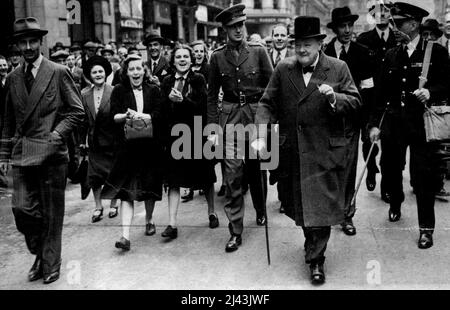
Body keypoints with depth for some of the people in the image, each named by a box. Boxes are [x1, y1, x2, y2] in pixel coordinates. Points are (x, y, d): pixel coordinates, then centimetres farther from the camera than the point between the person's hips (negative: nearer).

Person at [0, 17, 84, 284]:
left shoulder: (59, 72, -2)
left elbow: (77, 111, -3)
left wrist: (56, 135, -14)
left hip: (52, 153, -4)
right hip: (22, 154, 4)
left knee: (52, 214, 5)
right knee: (22, 208, -2)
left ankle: (50, 264, 21)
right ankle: (40, 253, 23)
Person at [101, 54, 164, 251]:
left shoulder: (154, 91, 7)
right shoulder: (119, 91, 6)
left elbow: (158, 115, -5)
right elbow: (114, 116, -5)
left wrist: (139, 115, -20)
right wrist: (126, 116, -25)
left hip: (150, 146, 1)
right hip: (126, 147, -1)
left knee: (150, 187, 11)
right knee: (126, 190, -8)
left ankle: (149, 220, 36)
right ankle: (125, 236, -10)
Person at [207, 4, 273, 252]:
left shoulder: (258, 51, 0)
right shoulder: (217, 57, 3)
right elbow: (212, 94, 6)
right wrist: (213, 128, 1)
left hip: (257, 113, 0)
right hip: (230, 116, 0)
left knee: (257, 167, 13)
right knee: (232, 174, -5)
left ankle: (261, 211, 40)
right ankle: (236, 231, 2)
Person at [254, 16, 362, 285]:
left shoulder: (338, 68, -2)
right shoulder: (283, 69, 2)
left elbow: (355, 103, -3)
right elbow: (267, 104, 0)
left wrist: (334, 97, -24)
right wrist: (262, 137, -12)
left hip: (325, 151, -3)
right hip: (292, 152, 3)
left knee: (321, 206, 0)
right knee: (300, 205, 17)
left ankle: (316, 260, 13)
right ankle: (313, 244, 41)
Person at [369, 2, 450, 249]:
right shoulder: (391, 55, 9)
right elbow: (383, 92, 9)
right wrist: (375, 123, 4)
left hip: (421, 123, -4)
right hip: (393, 122, 4)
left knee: (423, 175, -3)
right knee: (392, 168, 14)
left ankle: (426, 227, 9)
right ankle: (395, 204, 42)